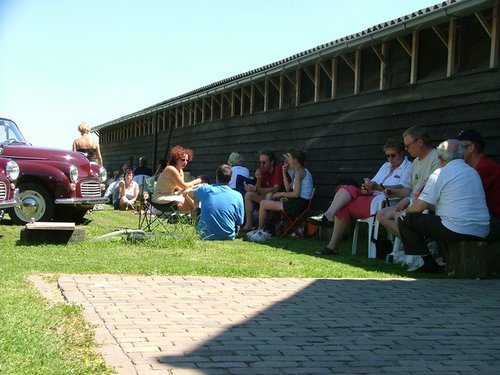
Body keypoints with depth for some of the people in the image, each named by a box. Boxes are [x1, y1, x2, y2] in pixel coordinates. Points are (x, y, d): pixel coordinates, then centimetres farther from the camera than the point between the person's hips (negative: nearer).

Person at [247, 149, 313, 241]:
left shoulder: (299, 171, -12)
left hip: (299, 204, -11)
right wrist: (284, 172, 13)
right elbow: (288, 189, 16)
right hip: (298, 203, 11)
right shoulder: (301, 171, 18)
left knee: (263, 203, -7)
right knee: (270, 197, 23)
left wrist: (281, 194, -7)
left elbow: (296, 194, -22)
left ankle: (260, 231, 11)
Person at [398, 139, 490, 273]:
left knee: (404, 219, 1)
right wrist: (429, 205, 33)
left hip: (458, 231, -8)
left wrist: (406, 210, 17)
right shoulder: (473, 172, 18)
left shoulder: (440, 173, -5)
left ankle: (429, 263, 0)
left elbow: (419, 207, -6)